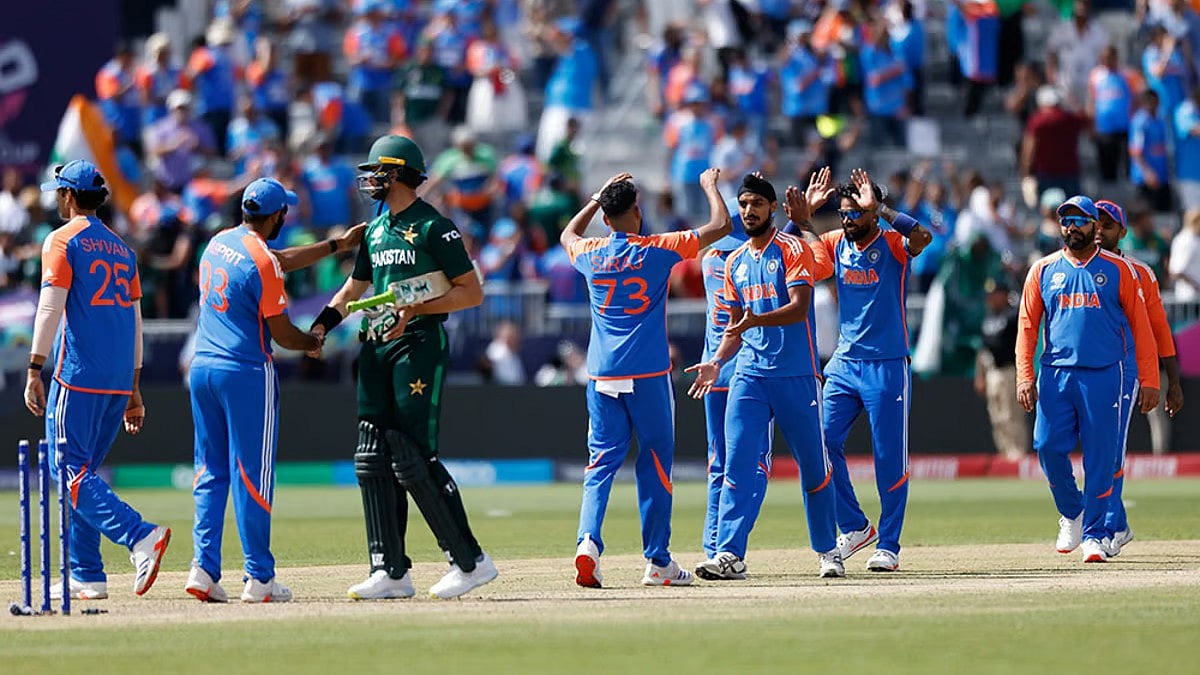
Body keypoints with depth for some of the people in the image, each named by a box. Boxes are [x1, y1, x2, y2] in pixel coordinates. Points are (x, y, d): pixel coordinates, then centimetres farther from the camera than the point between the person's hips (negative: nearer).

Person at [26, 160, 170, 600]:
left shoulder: (63, 241, -3)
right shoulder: (121, 249, 19)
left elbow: (50, 309, -13)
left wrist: (34, 372, -14)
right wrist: (133, 390, 22)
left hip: (78, 378, -7)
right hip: (119, 381, 7)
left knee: (71, 470, -8)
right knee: (82, 471, 13)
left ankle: (140, 536, -27)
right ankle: (86, 577, 9)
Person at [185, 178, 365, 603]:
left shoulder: (219, 243, 10)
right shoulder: (261, 262, -14)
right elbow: (282, 334, -10)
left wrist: (338, 245, 28)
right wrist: (315, 342, 11)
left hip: (202, 368, 7)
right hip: (246, 373, -7)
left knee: (211, 473, 10)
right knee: (252, 475, -3)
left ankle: (204, 569, 1)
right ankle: (259, 579, -2)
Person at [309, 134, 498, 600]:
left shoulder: (433, 227, -8)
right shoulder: (376, 229, 17)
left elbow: (472, 292, -9)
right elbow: (355, 288, 25)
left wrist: (415, 308, -19)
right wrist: (322, 325, 8)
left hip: (420, 345, -8)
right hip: (376, 348, 8)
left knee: (413, 458, -13)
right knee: (373, 460, 3)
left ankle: (470, 561, -5)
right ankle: (391, 572, 6)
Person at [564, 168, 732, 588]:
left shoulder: (590, 254, 6)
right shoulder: (657, 249, -5)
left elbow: (568, 234, 32)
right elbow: (721, 226, 0)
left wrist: (599, 196, 37)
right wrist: (710, 186, 16)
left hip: (602, 376, 3)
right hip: (648, 375, -3)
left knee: (602, 461, 5)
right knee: (655, 463, 5)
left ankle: (588, 541, -17)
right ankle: (658, 561, 6)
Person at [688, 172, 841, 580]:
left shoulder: (793, 249, -4)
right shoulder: (735, 263, 15)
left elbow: (799, 308, -16)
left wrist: (756, 320, -31)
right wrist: (716, 362, 4)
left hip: (796, 376, -5)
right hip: (749, 376, 5)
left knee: (812, 466, 4)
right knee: (737, 463, -9)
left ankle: (827, 551, 19)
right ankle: (729, 555, -14)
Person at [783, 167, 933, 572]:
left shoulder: (892, 245, -7)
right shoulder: (834, 244, 8)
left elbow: (922, 237, -29)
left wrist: (876, 208, -27)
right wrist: (800, 216, -9)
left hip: (887, 367, -5)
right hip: (844, 364, 5)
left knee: (890, 458, -1)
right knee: (823, 441, -2)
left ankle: (888, 545, 6)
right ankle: (855, 527, 13)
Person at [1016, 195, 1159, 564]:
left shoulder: (1117, 269, 4)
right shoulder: (1044, 270, 10)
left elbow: (1140, 325, 3)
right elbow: (1027, 325, 9)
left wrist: (1149, 381, -4)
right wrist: (1024, 377, -3)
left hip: (1102, 376, -2)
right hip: (1055, 375, 2)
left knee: (1100, 456, -4)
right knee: (1048, 446, -6)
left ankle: (1094, 535, 4)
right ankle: (1071, 513, 19)